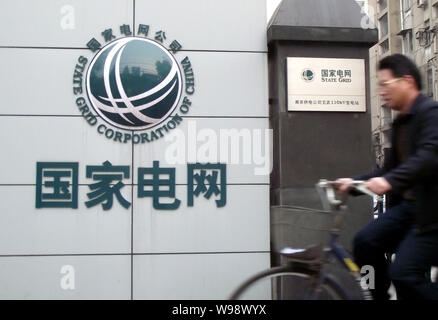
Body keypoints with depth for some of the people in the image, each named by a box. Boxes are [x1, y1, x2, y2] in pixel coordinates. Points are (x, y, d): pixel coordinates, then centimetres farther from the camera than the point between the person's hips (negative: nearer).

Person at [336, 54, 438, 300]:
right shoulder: (401, 122, 15)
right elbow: (391, 168, 15)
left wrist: (390, 182, -41)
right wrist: (355, 182, 3)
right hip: (409, 205, 8)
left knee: (403, 273, -16)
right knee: (365, 242, -8)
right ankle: (381, 295, 9)